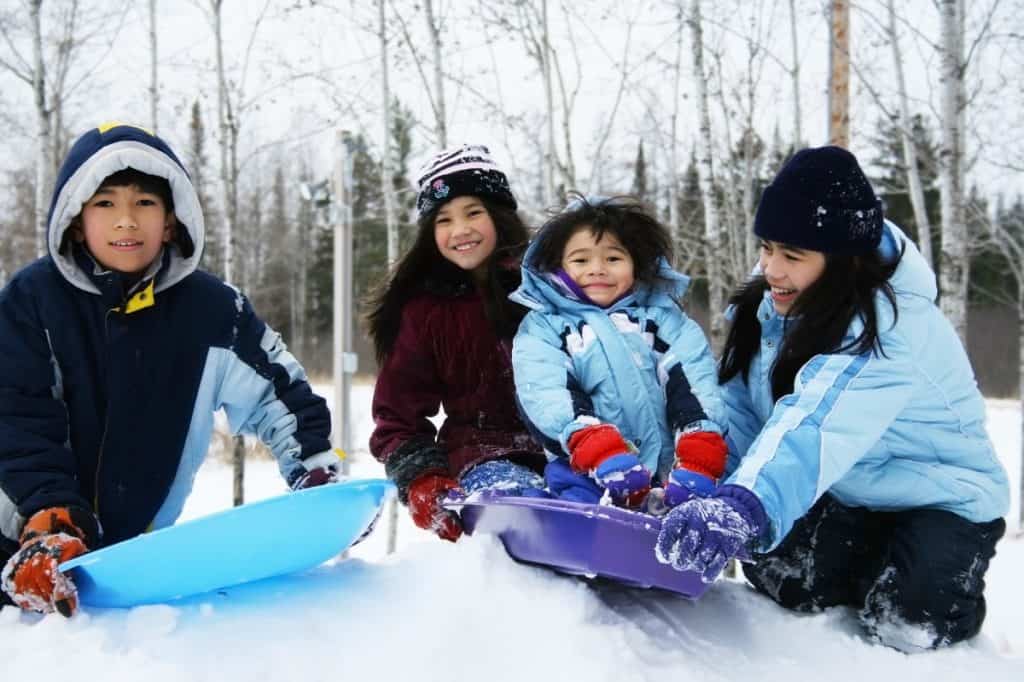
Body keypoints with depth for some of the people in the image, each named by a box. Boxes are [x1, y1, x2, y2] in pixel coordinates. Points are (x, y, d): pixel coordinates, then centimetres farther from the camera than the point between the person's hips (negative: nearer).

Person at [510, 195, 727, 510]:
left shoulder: (662, 317, 21)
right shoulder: (543, 328, 15)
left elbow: (691, 384, 6)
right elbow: (547, 395, -4)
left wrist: (698, 457, -15)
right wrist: (602, 453, -23)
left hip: (671, 465, 2)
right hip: (588, 471, -2)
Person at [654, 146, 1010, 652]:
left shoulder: (890, 328, -33)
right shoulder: (771, 306, -7)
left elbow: (816, 426, -51)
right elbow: (738, 409, -10)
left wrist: (745, 507, -67)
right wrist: (701, 488, -27)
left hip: (938, 496, -6)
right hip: (849, 495, 6)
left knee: (905, 621, -26)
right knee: (781, 579, -18)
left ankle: (945, 582, 9)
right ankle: (872, 564, 13)